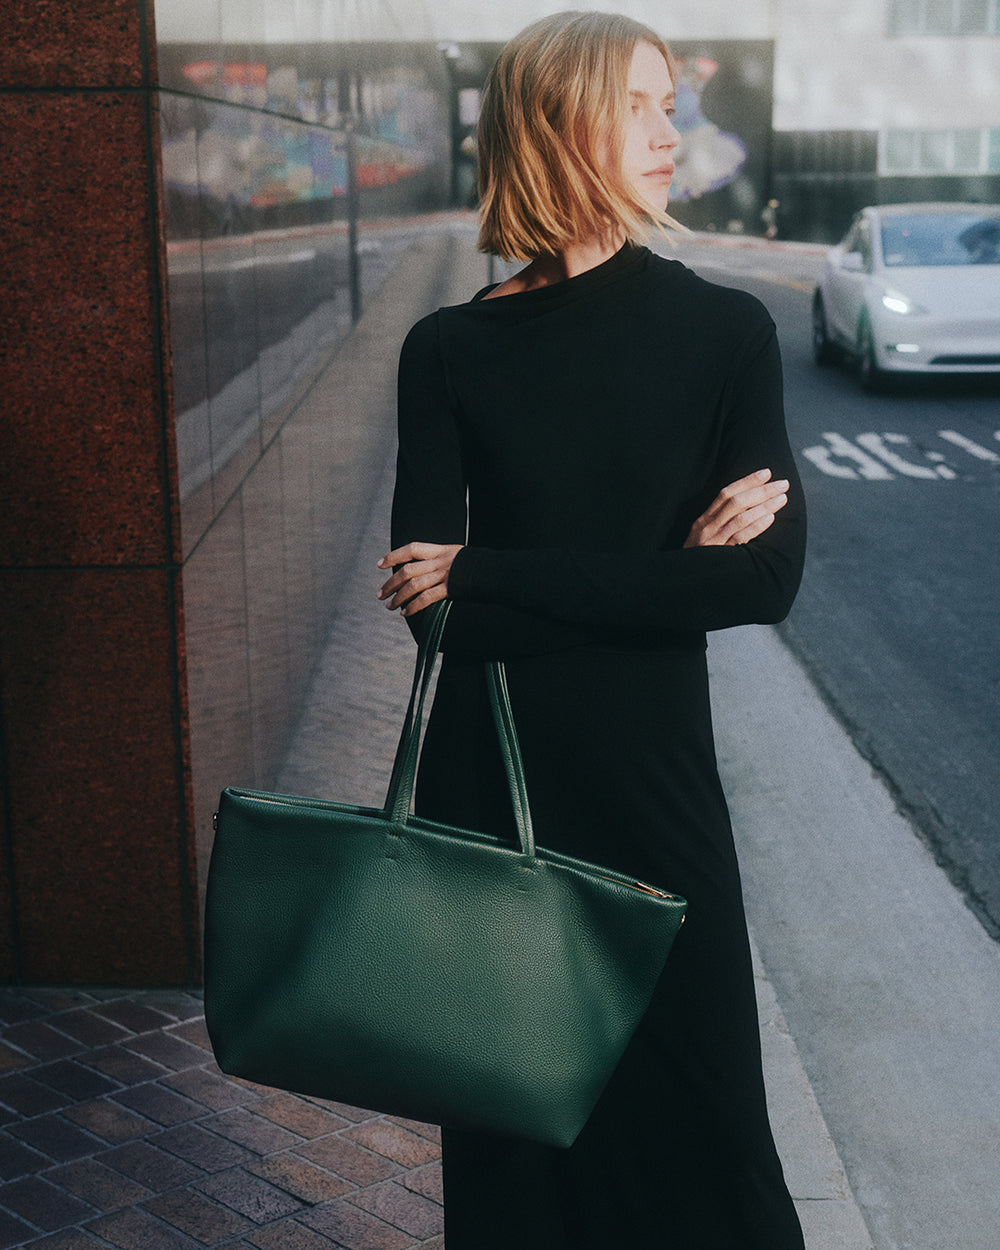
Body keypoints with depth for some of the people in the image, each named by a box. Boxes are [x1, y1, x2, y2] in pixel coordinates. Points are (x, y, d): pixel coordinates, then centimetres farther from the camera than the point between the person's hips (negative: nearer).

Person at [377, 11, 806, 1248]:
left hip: (649, 772, 0)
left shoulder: (725, 331, -4)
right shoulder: (448, 350, -2)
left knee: (679, 1095, 11)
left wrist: (489, 583, -16)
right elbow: (425, 583, -9)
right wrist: (665, 562, -18)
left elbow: (767, 575, -14)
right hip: (486, 773, 1)